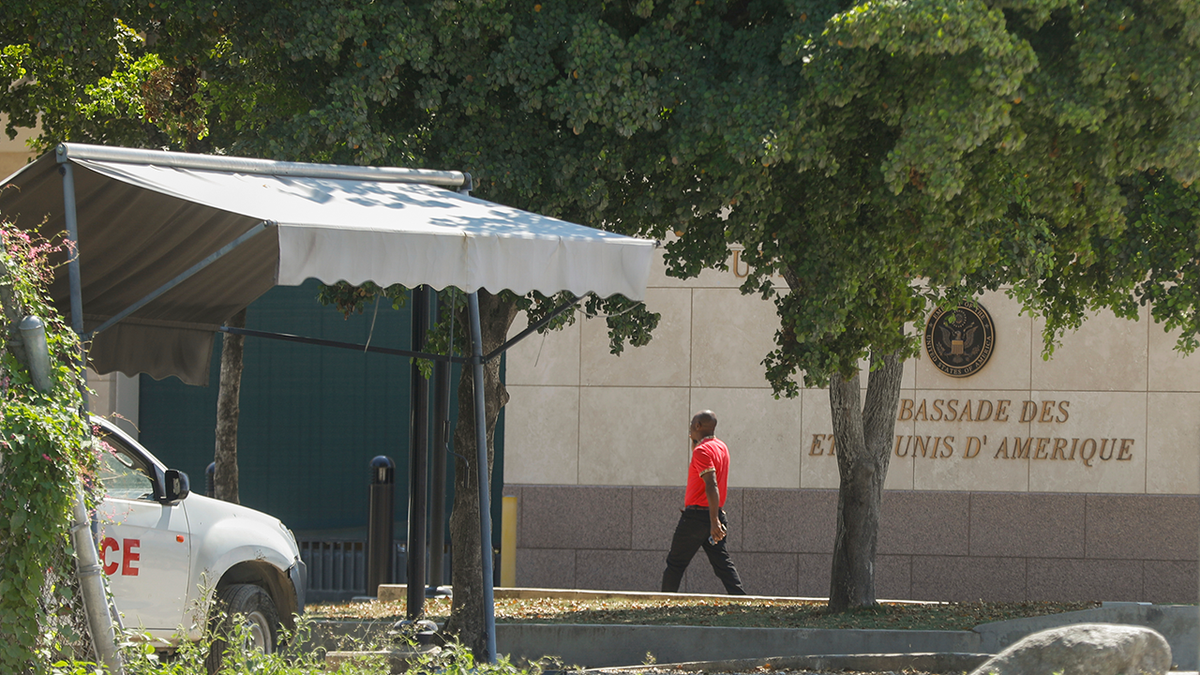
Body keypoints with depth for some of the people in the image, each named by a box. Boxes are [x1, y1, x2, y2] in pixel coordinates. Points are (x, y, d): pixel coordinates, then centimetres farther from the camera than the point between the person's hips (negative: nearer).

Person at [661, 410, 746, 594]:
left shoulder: (702, 451, -14)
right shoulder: (721, 447, 13)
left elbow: (711, 486, -24)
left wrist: (714, 522, -30)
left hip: (696, 515, -8)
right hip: (715, 514, 8)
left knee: (675, 563, 3)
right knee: (722, 563, 4)